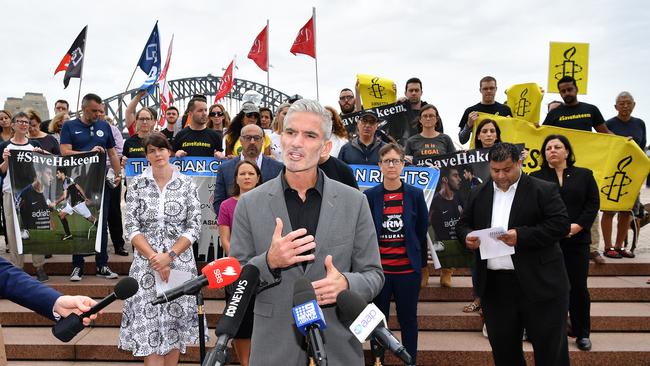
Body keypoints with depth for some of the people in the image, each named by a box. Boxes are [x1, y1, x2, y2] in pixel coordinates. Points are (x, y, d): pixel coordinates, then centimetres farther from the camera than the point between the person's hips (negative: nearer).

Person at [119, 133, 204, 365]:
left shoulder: (186, 184, 1)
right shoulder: (137, 185, 3)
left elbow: (194, 227, -3)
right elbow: (131, 227, -2)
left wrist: (169, 256, -13)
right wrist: (154, 258, -12)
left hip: (180, 264, 0)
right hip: (146, 265, 0)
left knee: (175, 324, 7)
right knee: (149, 328, -2)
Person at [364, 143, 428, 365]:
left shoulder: (415, 194, 0)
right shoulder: (369, 196, -1)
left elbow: (422, 233, 5)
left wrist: (424, 267, 7)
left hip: (408, 270, 0)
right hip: (378, 269, 0)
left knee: (408, 320, 12)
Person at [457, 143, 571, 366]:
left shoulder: (544, 190, -3)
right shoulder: (479, 195, 11)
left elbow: (561, 224, -11)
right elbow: (463, 224, 16)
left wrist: (522, 236, -21)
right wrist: (467, 237, -7)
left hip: (539, 285, -4)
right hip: (494, 287, 4)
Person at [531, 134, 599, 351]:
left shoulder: (584, 175, 11)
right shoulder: (536, 178, 7)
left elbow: (593, 203, 3)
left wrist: (578, 225, -11)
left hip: (577, 240, 1)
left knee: (579, 287, 4)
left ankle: (582, 334, 17)